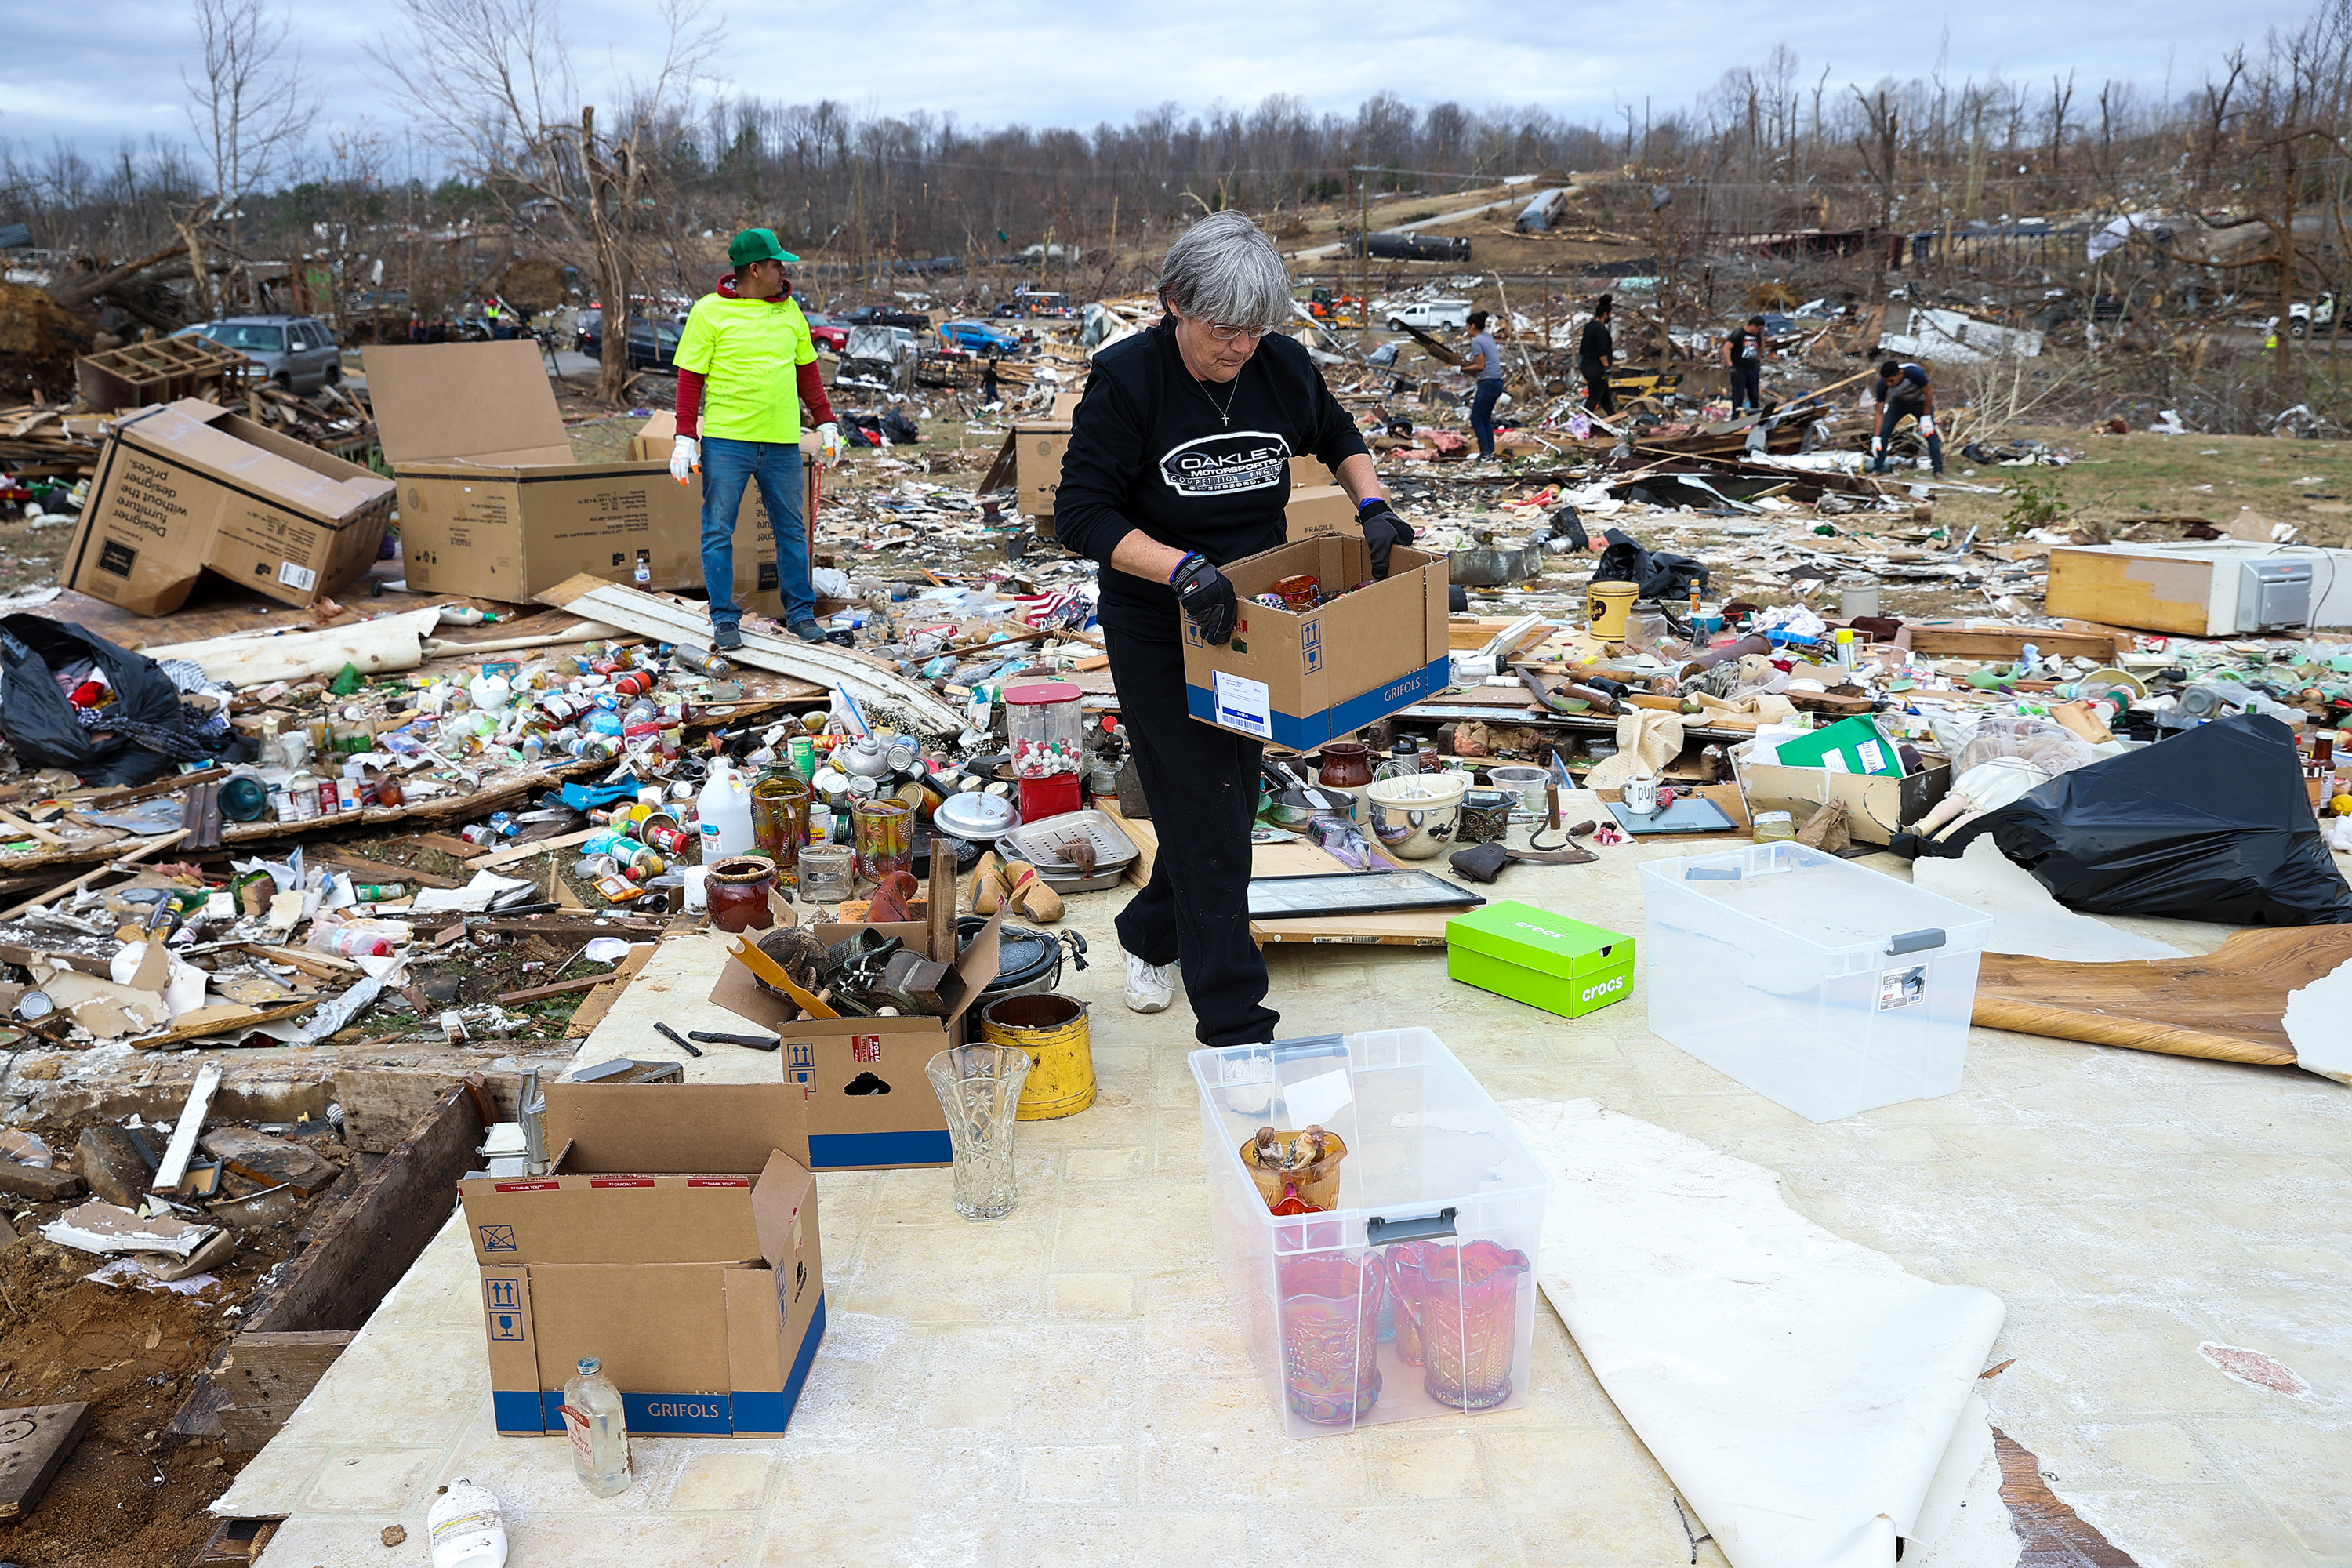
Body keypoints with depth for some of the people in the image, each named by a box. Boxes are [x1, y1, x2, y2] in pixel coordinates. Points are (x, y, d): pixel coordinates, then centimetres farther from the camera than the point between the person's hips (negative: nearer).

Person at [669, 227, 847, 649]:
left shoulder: (789, 310, 10)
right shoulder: (709, 313, -3)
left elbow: (807, 370, 18)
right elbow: (690, 378, -3)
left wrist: (826, 422, 13)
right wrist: (685, 437, -9)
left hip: (782, 444, 4)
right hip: (725, 441, -3)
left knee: (791, 531, 8)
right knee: (719, 532, 0)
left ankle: (801, 613, 18)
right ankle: (725, 620, 9)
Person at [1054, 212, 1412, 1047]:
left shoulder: (1283, 366, -5)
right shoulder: (1126, 378, -18)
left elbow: (1338, 435, 16)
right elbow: (1082, 514, -20)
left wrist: (1372, 506, -3)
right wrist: (1184, 568, -33)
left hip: (1253, 624, 5)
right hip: (1155, 633, -5)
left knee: (1229, 800, 16)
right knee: (1205, 816, -6)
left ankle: (1150, 934, 42)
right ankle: (1233, 1021, 3)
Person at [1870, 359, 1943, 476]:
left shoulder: (1914, 373, -40)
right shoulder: (1882, 385, -30)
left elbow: (1929, 393, -23)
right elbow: (1880, 412, -21)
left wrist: (1926, 417, -20)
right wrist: (1876, 438, -24)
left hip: (1921, 402, -2)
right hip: (1899, 402, 2)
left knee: (1931, 435, -9)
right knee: (1884, 432, -11)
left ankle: (1938, 471, 0)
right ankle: (1877, 469, -2)